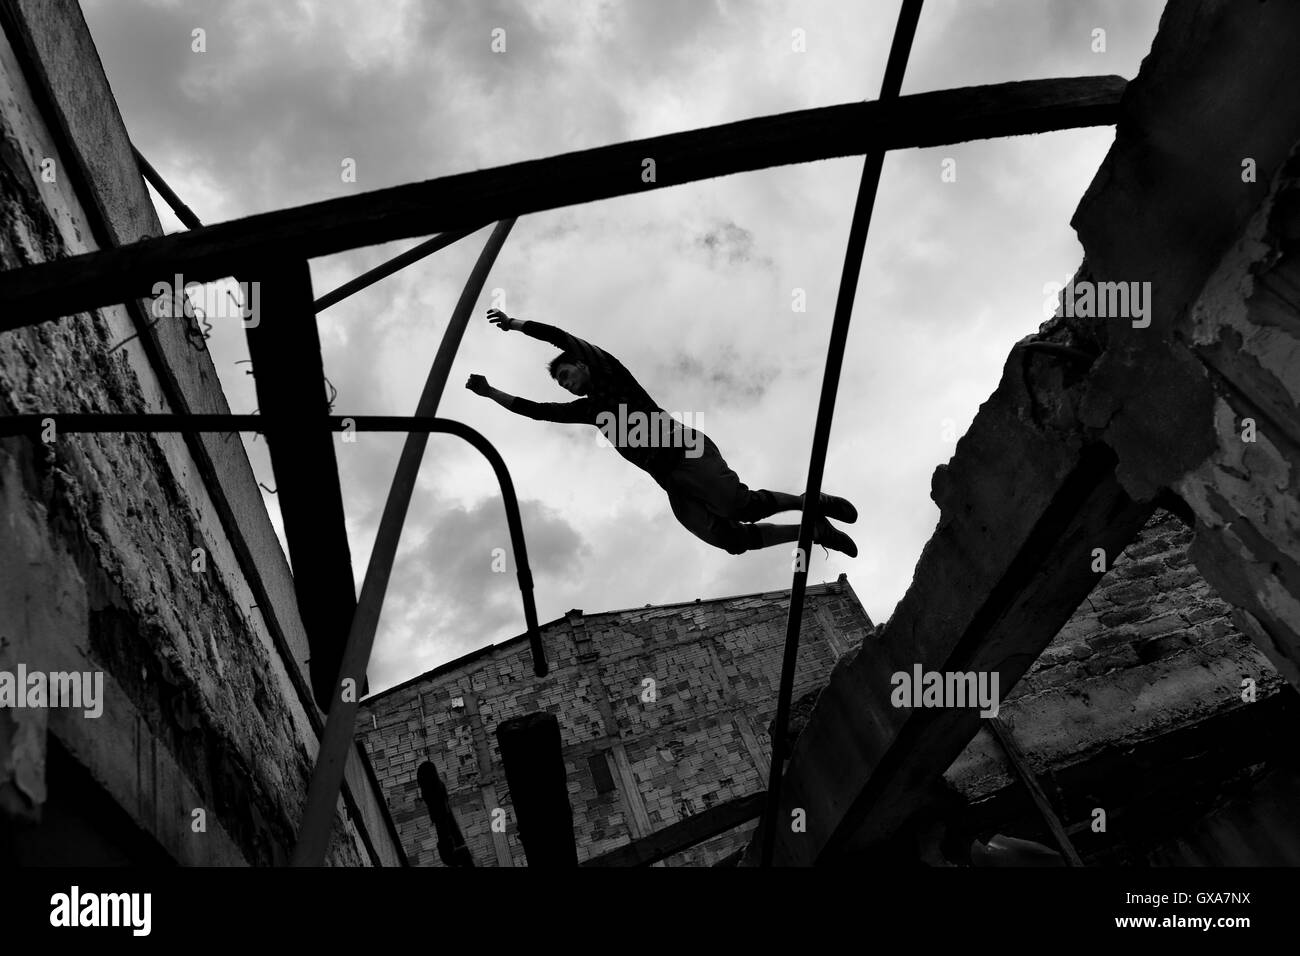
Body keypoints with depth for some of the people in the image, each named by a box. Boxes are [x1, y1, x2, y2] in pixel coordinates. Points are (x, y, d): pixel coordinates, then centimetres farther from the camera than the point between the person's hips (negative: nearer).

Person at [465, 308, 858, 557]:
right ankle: (815, 531, -1)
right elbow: (536, 410, 26)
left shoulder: (610, 373, 12)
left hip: (687, 454, -6)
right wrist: (490, 392, 23)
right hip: (672, 486, 6)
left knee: (743, 505, -27)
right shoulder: (588, 408, 28)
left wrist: (516, 324, 6)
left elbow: (563, 339, 2)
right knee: (731, 538, -13)